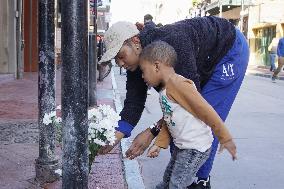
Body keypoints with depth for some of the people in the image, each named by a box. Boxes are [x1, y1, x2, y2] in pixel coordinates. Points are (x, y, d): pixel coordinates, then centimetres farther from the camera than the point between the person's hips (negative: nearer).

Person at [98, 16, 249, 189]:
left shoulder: (172, 43, -41)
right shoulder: (136, 62, -15)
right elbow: (134, 102, -17)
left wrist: (152, 132, -40)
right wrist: (115, 136, -31)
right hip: (204, 66, 8)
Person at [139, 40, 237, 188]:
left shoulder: (176, 83, -23)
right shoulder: (165, 91, 9)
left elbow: (206, 111, -22)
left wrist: (225, 138, -18)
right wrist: (159, 144, 10)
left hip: (196, 147, -9)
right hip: (182, 145, 9)